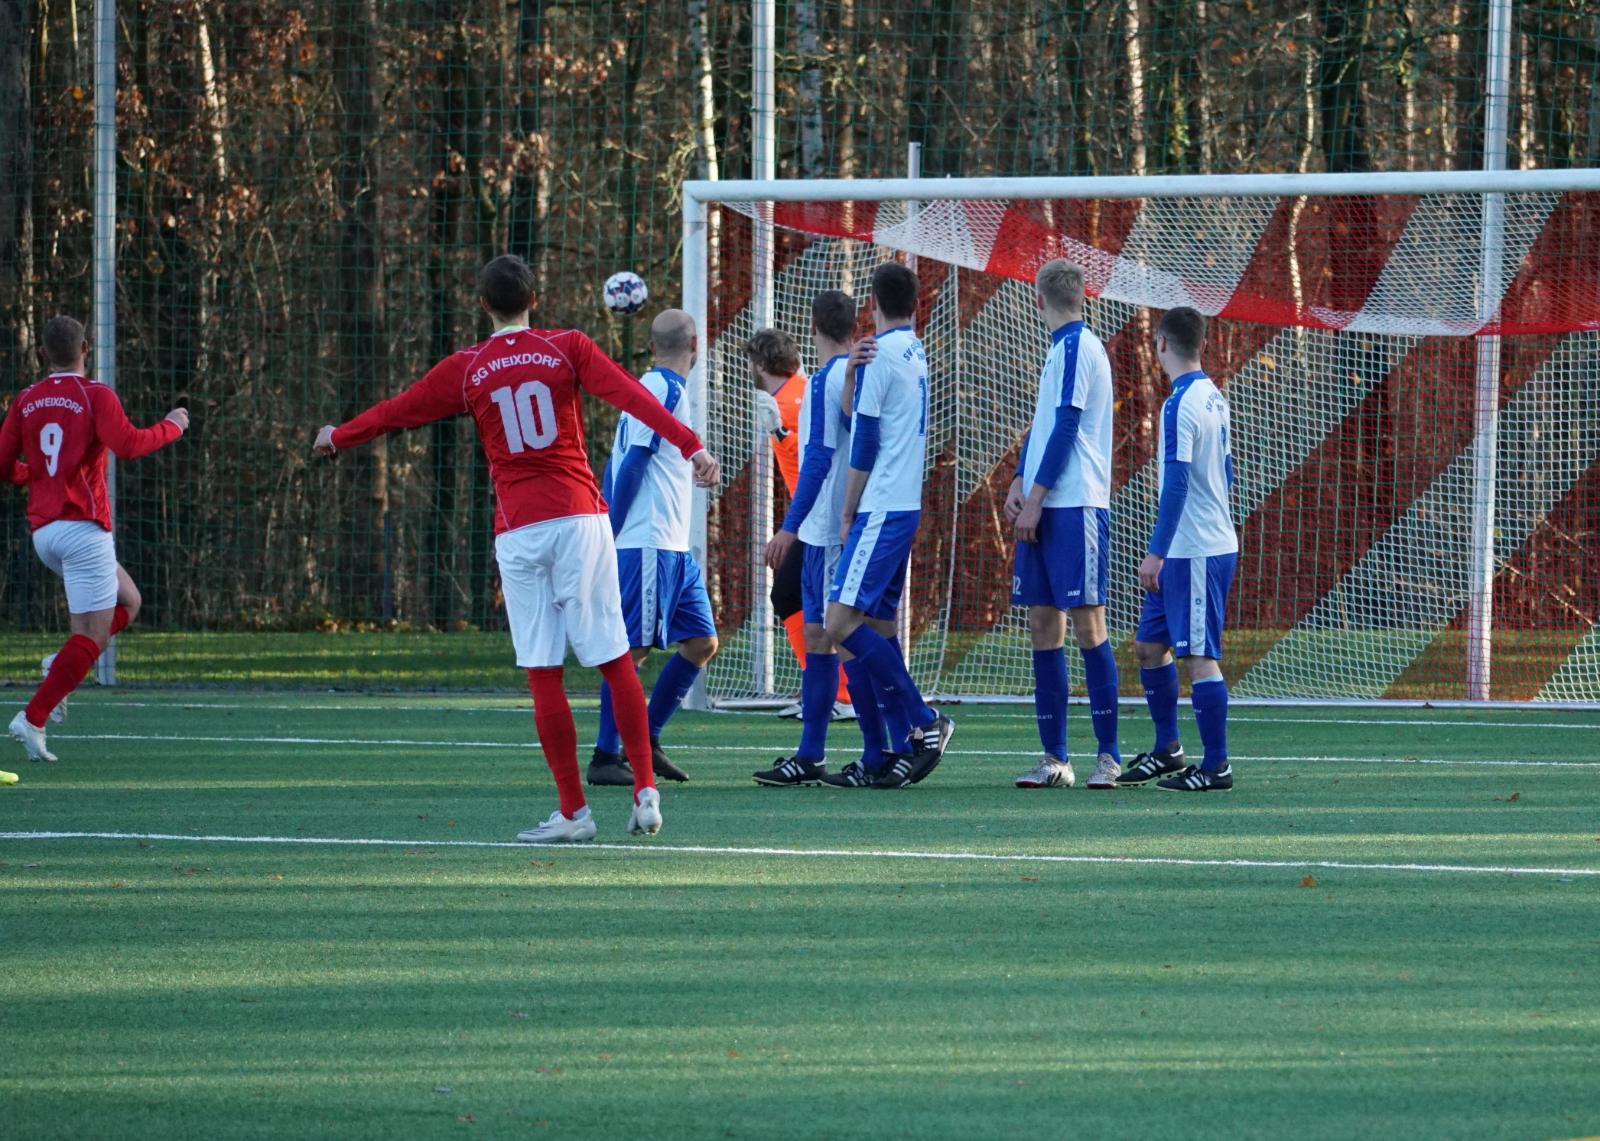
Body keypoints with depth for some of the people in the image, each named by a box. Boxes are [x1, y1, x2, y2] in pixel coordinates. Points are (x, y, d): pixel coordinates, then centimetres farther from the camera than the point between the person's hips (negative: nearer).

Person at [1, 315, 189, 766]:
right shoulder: (95, 396, -7)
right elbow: (127, 444, -21)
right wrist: (169, 427, -5)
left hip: (43, 531, 7)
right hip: (84, 526, -7)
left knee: (127, 601, 22)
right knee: (92, 635, -5)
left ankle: (63, 664, 1)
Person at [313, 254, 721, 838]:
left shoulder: (466, 369, 6)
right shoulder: (567, 347, 4)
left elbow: (397, 412, 18)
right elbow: (632, 395, -10)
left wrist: (338, 437, 36)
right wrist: (690, 445, -17)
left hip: (518, 531, 0)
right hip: (579, 517, 0)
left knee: (543, 674, 1)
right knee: (615, 661, 4)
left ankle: (574, 812, -2)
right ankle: (645, 794, -2)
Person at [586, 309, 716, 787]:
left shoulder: (657, 387, 18)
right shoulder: (663, 389, -11)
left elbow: (621, 462, 19)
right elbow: (632, 461, -17)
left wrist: (609, 531, 15)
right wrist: (613, 532, -18)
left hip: (674, 549, 10)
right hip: (649, 545, -10)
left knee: (701, 642, 9)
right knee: (633, 649, -7)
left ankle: (646, 743, 14)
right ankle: (605, 757, -5)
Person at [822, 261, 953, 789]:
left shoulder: (880, 355, -10)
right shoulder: (918, 355, 15)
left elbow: (865, 442, -10)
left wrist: (848, 511, -3)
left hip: (879, 510, -9)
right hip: (906, 505, 9)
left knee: (842, 623, -14)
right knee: (879, 628, 8)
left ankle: (924, 723, -14)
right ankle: (908, 748, 4)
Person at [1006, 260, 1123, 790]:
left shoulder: (1077, 347, -10)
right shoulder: (1062, 348, 18)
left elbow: (1065, 428, -15)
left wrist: (1036, 497, -15)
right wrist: (1018, 484, 7)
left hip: (1076, 507, -9)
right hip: (1043, 509, 9)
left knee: (1087, 624, -7)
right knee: (1043, 627, 7)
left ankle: (1109, 756, -4)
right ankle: (1055, 759, 9)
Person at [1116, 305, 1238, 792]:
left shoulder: (1180, 406, -17)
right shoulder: (1213, 397, 12)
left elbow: (1176, 483, -21)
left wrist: (1157, 552, -18)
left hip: (1196, 553, -10)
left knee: (1199, 656, -6)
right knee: (1149, 645, 16)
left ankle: (1216, 766, -3)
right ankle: (1167, 750, 23)